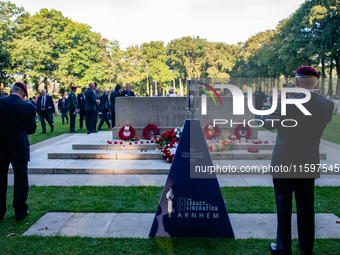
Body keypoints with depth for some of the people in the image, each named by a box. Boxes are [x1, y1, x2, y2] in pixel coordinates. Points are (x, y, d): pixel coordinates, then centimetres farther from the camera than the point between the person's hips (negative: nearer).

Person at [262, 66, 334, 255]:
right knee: (306, 207, 19)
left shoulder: (288, 105, -19)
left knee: (284, 207, 9)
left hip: (284, 165, -4)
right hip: (309, 164, 5)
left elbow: (267, 123, -3)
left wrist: (277, 102, 10)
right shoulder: (327, 106, -4)